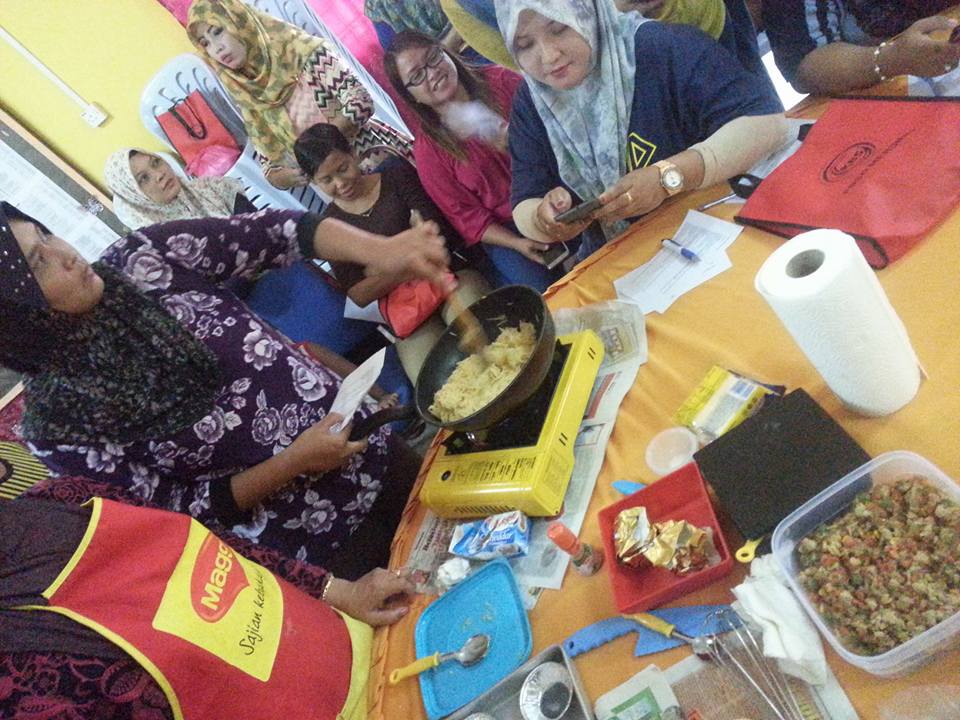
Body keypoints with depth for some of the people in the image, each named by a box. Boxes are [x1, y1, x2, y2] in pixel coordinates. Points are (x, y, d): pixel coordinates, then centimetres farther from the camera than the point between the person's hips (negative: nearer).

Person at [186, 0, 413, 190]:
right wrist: (283, 177, -16)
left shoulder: (305, 52, -9)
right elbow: (270, 166, 8)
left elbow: (361, 103, -16)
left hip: (382, 160, -3)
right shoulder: (250, 100, 5)